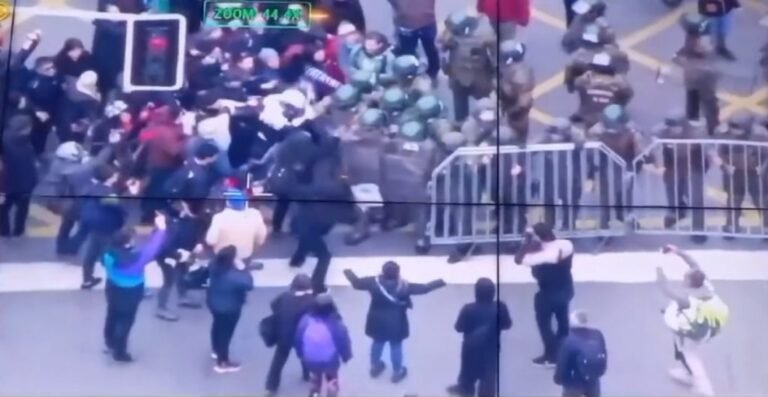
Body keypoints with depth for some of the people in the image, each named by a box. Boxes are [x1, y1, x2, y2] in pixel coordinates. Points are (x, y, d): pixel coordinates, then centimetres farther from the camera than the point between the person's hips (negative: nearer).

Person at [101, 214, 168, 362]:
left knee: (113, 317, 24)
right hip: (129, 295, -7)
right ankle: (119, 352, 21)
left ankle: (110, 344, 44)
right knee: (125, 322, 9)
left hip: (113, 290, 7)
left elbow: (104, 262, 8)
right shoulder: (136, 257, -34)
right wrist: (161, 229, -24)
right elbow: (152, 248, -31)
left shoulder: (110, 253, -14)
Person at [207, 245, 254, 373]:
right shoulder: (236, 276, -39)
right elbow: (249, 284, -29)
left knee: (218, 325, 31)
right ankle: (222, 363, 29)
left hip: (214, 303, 7)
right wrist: (244, 270, -20)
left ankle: (216, 350, 56)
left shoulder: (214, 266, -18)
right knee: (226, 332, 11)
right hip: (229, 308, -7)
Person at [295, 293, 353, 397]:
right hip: (330, 362, -2)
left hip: (311, 361, 2)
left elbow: (298, 341, -7)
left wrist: (301, 354, 13)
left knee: (315, 380, 32)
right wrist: (346, 356, 6)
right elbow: (344, 342, -16)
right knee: (332, 381, 28)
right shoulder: (337, 324, -30)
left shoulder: (306, 320, -22)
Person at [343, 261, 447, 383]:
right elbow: (424, 288, -18)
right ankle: (397, 372, 32)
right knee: (396, 346, 16)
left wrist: (348, 273, 16)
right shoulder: (404, 286, -24)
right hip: (395, 324, -3)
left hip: (377, 322, 3)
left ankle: (375, 367, 44)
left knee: (377, 343, 25)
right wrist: (441, 282, -8)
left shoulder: (374, 282, -18)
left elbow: (356, 283, -4)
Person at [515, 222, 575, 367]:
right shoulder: (567, 244, -15)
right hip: (566, 290, 7)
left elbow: (519, 259, -33)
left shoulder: (543, 254, -35)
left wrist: (527, 239, -28)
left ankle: (550, 357, 27)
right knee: (562, 320, 26)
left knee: (544, 324, 15)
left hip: (548, 294, -7)